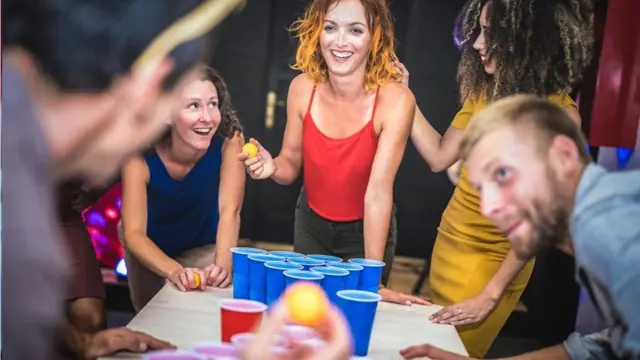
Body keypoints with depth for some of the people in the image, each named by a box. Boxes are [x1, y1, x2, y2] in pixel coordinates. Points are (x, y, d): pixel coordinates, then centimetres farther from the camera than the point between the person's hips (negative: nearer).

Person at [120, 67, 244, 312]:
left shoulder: (229, 140, -32)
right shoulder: (142, 155, -35)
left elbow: (230, 211, -36)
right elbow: (133, 233, -39)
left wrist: (223, 264, -55)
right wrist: (175, 271, -58)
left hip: (204, 246, 0)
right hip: (149, 248, 0)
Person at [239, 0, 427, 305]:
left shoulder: (395, 100, -27)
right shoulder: (302, 88, -16)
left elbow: (379, 190, -29)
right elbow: (292, 163, -5)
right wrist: (272, 166, -29)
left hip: (366, 231, -3)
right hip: (311, 224, 4)